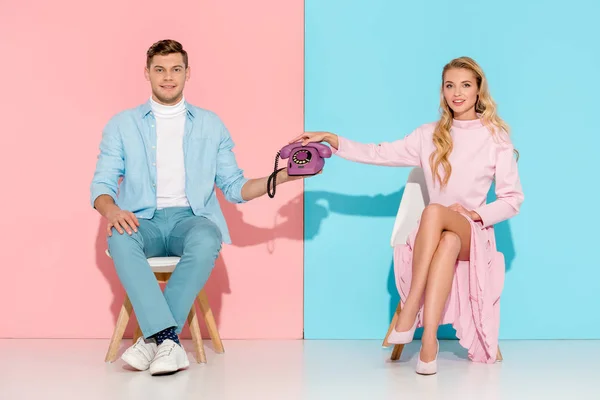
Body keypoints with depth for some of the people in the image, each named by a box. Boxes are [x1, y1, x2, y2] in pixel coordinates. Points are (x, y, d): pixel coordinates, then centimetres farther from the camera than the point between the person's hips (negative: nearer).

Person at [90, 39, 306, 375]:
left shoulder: (210, 125, 17)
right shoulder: (123, 125, 15)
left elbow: (234, 187, 14)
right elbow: (101, 184, 9)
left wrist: (280, 177, -2)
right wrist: (111, 209, -15)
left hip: (191, 219, 0)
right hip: (142, 221, 0)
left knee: (206, 239, -37)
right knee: (120, 240, -36)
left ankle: (154, 337, -30)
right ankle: (169, 340, -40)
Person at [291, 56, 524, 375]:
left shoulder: (496, 137, 5)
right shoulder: (429, 135, 12)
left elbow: (513, 199, 4)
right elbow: (379, 154, 7)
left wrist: (476, 213, -12)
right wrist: (331, 139, -2)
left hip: (474, 234, -2)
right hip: (435, 235, 2)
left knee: (434, 211, -37)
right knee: (448, 243, -38)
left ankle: (410, 310, -37)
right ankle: (428, 341, -40)